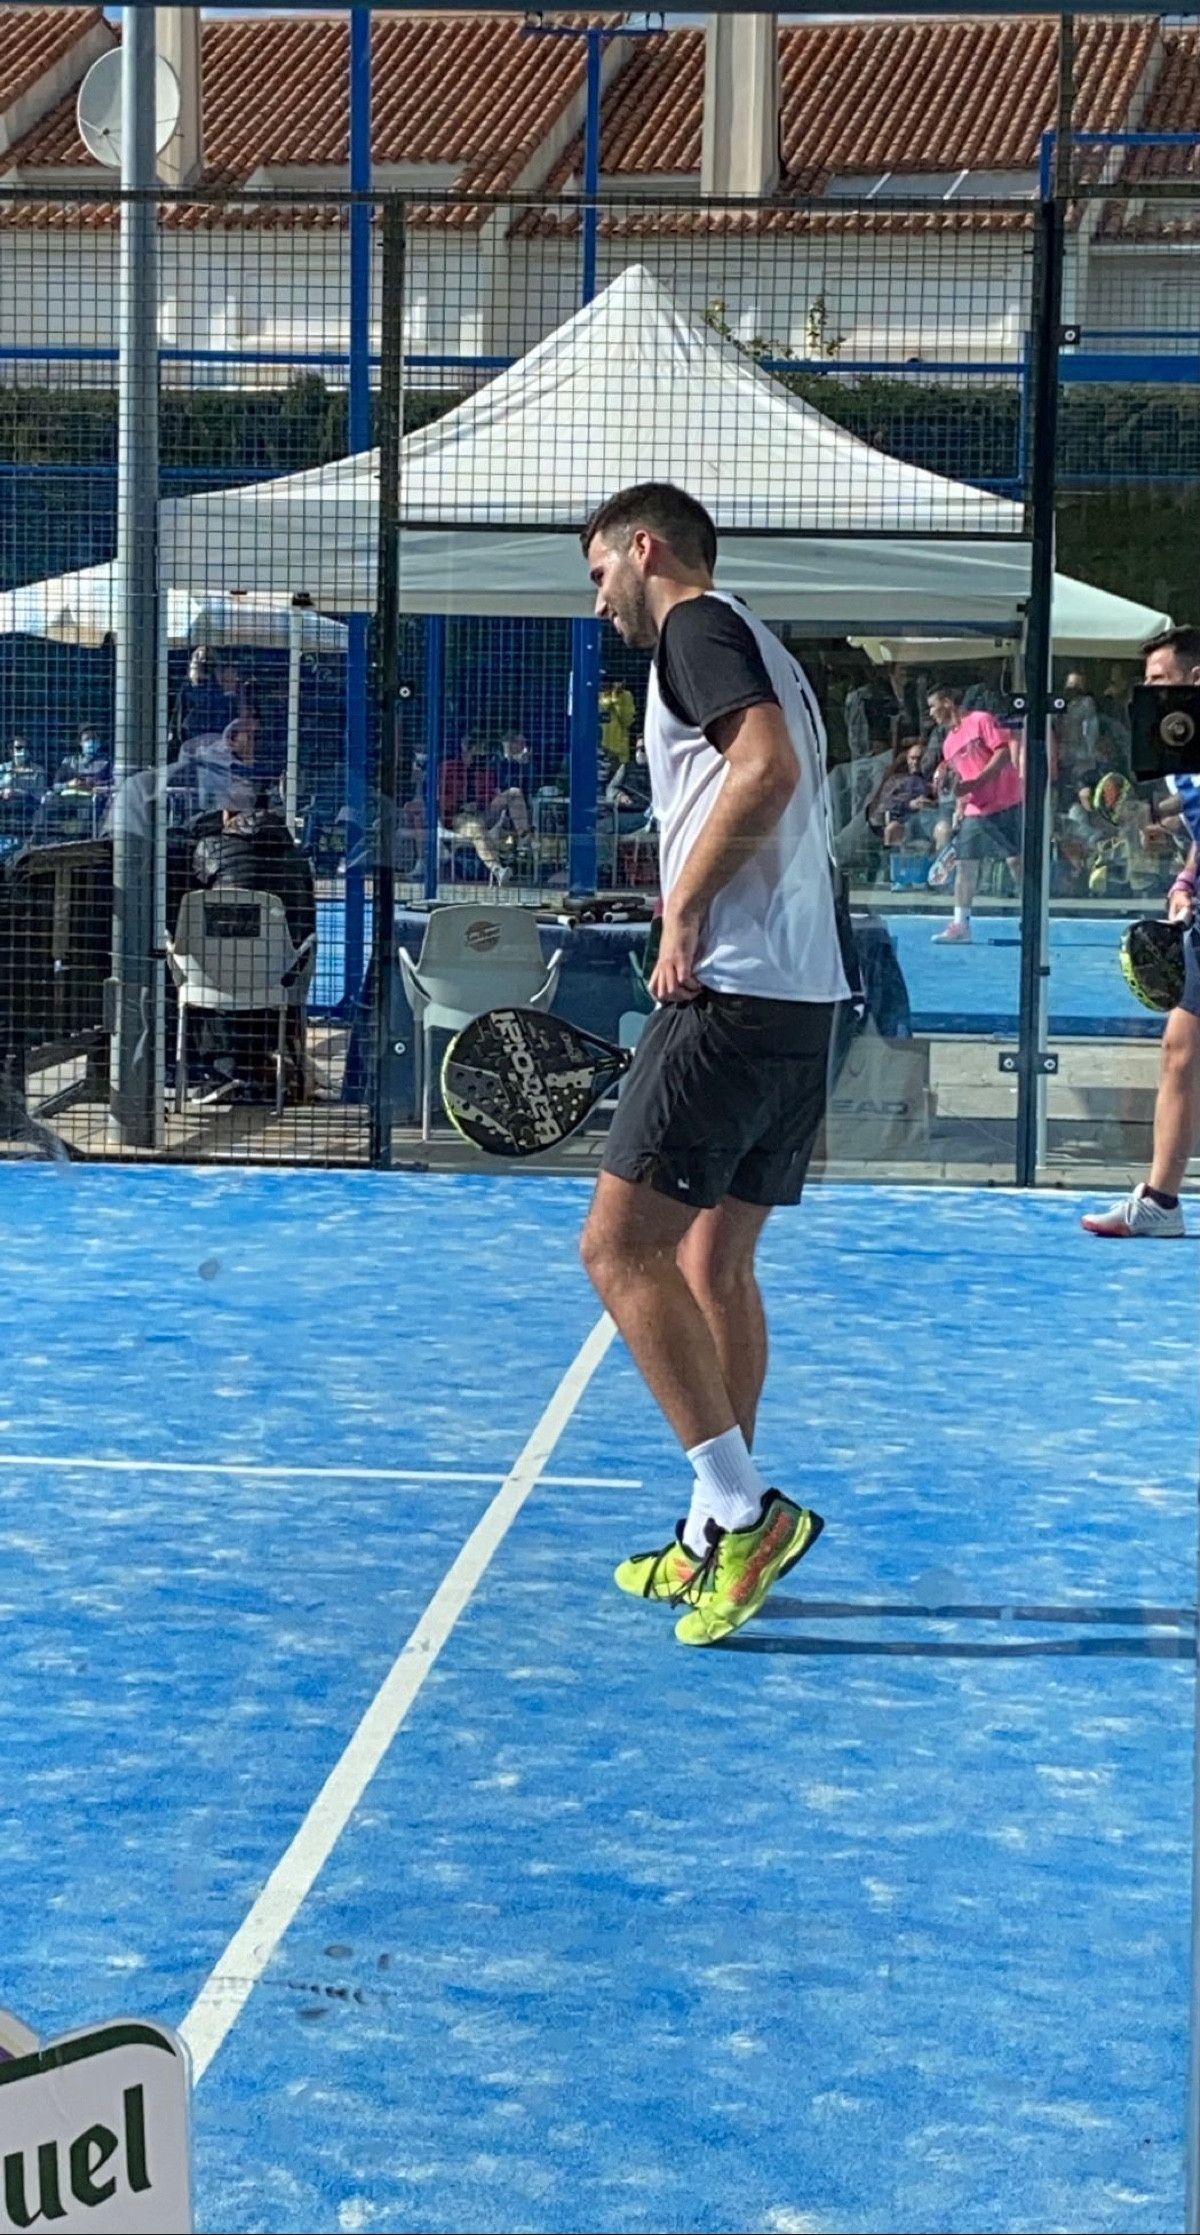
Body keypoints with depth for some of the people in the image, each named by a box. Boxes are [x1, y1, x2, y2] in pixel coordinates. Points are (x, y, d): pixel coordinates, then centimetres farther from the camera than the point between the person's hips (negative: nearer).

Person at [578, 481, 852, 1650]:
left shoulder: (698, 626, -5)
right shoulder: (754, 651, 24)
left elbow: (767, 767, -22)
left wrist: (683, 911, -17)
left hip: (732, 989, -10)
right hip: (801, 995, 10)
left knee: (620, 1245, -9)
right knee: (713, 1260, 12)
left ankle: (741, 1509, -12)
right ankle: (718, 1541, 15)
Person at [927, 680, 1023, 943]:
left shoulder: (981, 721, -4)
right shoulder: (948, 744, 17)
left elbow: (1003, 754, -14)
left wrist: (974, 783, -19)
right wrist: (958, 813, 11)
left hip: (1006, 805, -7)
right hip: (975, 812, 7)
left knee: (1017, 861, -8)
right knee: (965, 864, 0)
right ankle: (961, 925, 1)